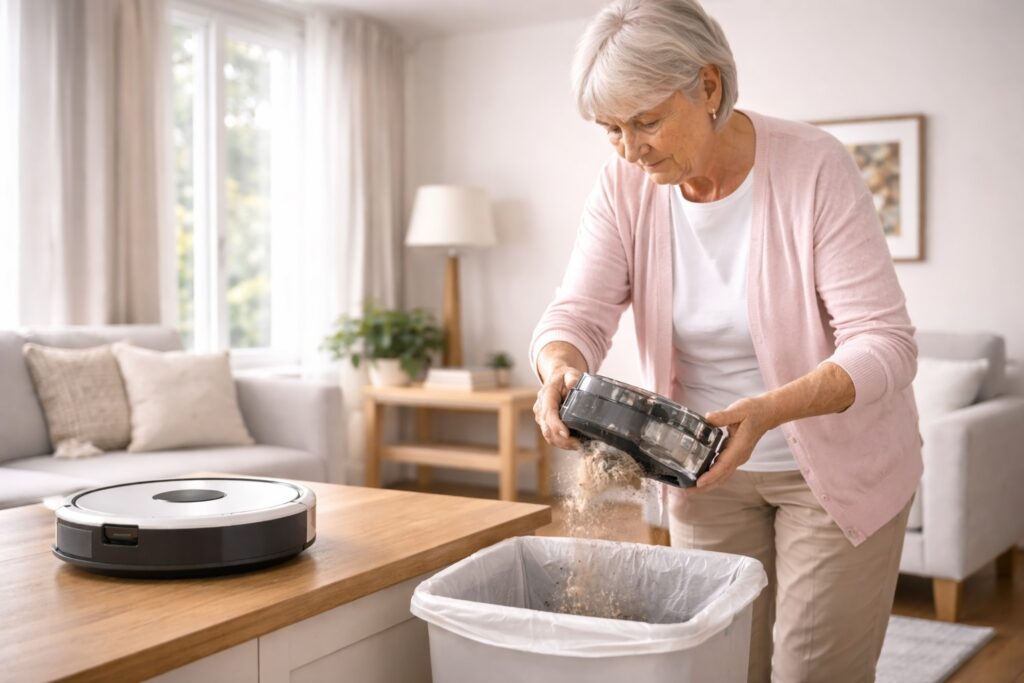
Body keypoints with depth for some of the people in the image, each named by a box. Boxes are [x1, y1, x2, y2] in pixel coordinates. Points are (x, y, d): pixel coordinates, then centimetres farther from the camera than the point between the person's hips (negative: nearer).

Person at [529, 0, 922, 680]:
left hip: (836, 463, -3)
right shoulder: (626, 185, -9)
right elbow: (579, 311, -13)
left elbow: (884, 344, -23)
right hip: (709, 466, 4)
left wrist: (767, 410, -40)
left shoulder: (815, 168, -21)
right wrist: (560, 369, -37)